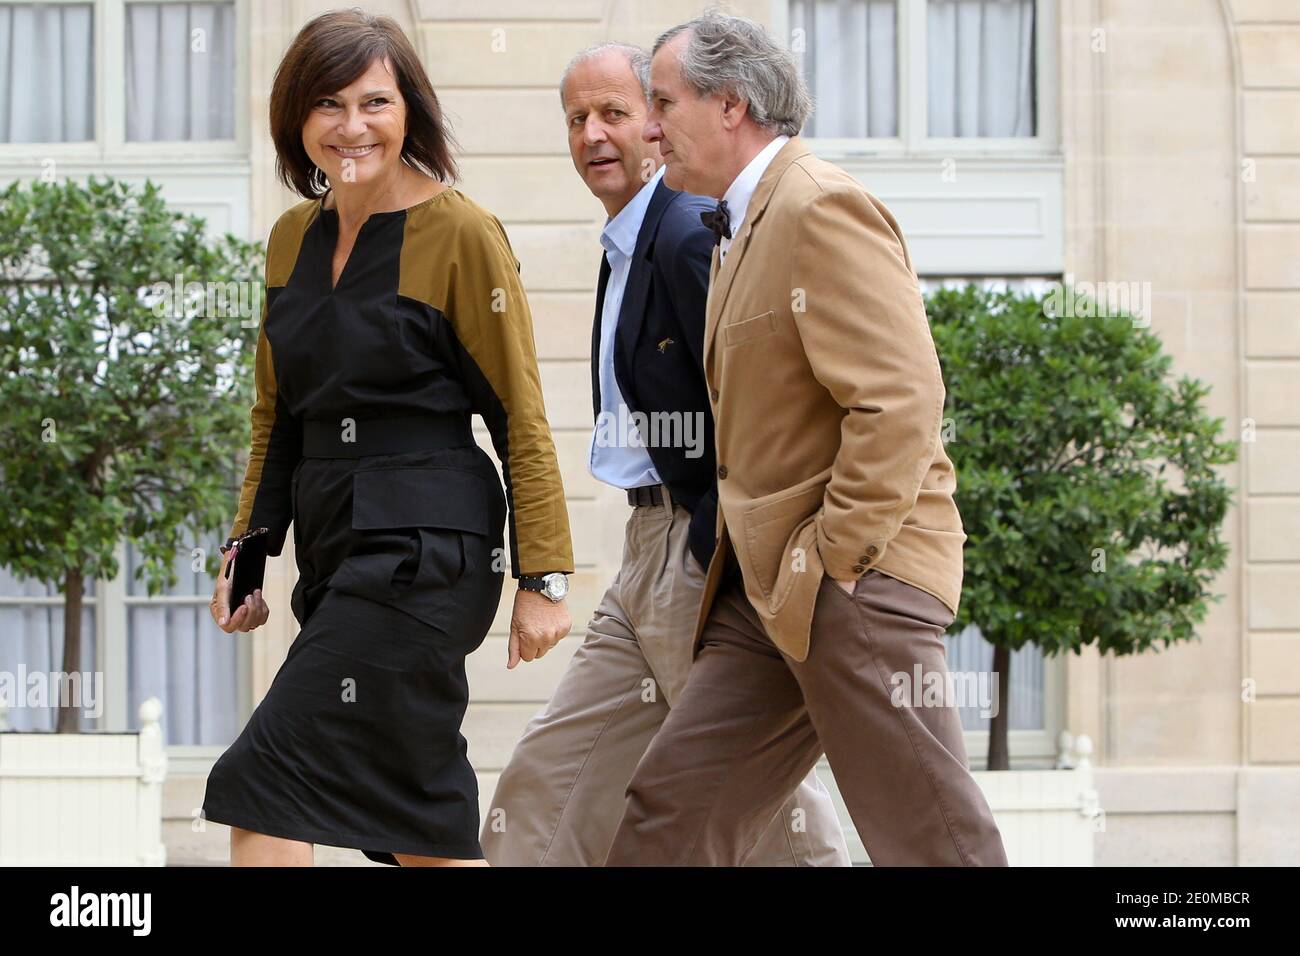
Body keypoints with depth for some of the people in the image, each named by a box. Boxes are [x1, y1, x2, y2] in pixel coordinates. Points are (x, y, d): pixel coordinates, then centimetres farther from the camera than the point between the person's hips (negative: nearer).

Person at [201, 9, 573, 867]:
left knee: (266, 793, -13)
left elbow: (521, 423, -7)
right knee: (429, 829, 10)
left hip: (421, 555, -7)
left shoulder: (462, 234, -8)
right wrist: (248, 551, 14)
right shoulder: (294, 238, 12)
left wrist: (544, 578, -10)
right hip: (336, 554, 7)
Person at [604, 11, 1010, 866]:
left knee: (933, 843, -5)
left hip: (857, 579, -10)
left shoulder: (822, 208, -13)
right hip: (771, 588, 10)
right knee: (672, 808, 7)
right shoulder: (747, 225, 19)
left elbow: (900, 401, -21)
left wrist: (835, 559, -20)